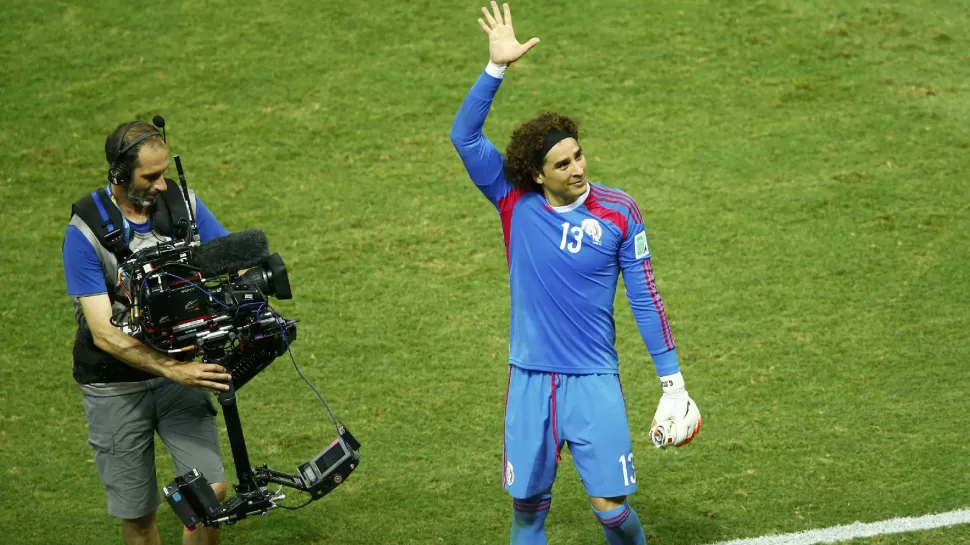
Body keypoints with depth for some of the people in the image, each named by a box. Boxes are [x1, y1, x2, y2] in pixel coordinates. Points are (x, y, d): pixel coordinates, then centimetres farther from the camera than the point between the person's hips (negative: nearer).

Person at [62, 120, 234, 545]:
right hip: (116, 386, -3)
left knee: (211, 490, -9)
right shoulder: (86, 230, -19)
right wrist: (175, 371, -35)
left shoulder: (180, 202, -7)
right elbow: (104, 333, -24)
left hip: (179, 370, 3)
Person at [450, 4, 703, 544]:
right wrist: (497, 67, -23)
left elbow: (646, 298, 1)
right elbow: (465, 135, -12)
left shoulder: (619, 212, -4)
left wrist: (673, 381, 0)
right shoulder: (514, 201, -2)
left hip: (594, 382, -2)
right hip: (530, 380, 2)